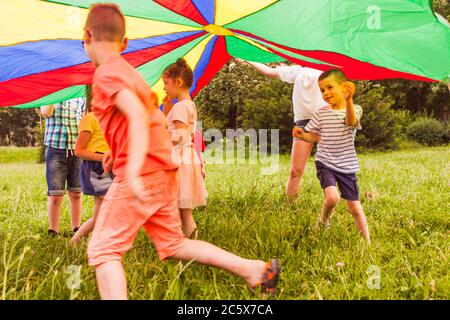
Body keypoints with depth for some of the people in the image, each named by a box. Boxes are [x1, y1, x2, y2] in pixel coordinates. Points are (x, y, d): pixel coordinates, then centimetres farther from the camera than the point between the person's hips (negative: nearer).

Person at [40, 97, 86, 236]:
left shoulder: (80, 98, 12)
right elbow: (46, 113, -13)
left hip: (77, 150, 2)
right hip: (56, 149, -2)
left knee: (76, 194, 7)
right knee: (55, 196, -3)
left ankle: (76, 231, 18)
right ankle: (53, 232, 10)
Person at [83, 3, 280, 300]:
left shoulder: (106, 74, -8)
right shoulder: (129, 71, 20)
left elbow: (138, 115, -25)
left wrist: (133, 170, -36)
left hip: (142, 175, -9)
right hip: (164, 172, 9)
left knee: (103, 250, -1)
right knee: (174, 244, 18)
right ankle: (255, 269, 16)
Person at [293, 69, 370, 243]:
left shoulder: (355, 110, -9)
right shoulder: (321, 113, 0)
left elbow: (351, 121, -34)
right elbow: (315, 137, 12)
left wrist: (348, 99, -53)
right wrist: (302, 135, -11)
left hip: (347, 166, -1)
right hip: (325, 163, 1)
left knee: (355, 207, 5)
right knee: (332, 197, -23)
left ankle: (367, 241, 23)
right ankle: (323, 222, 9)